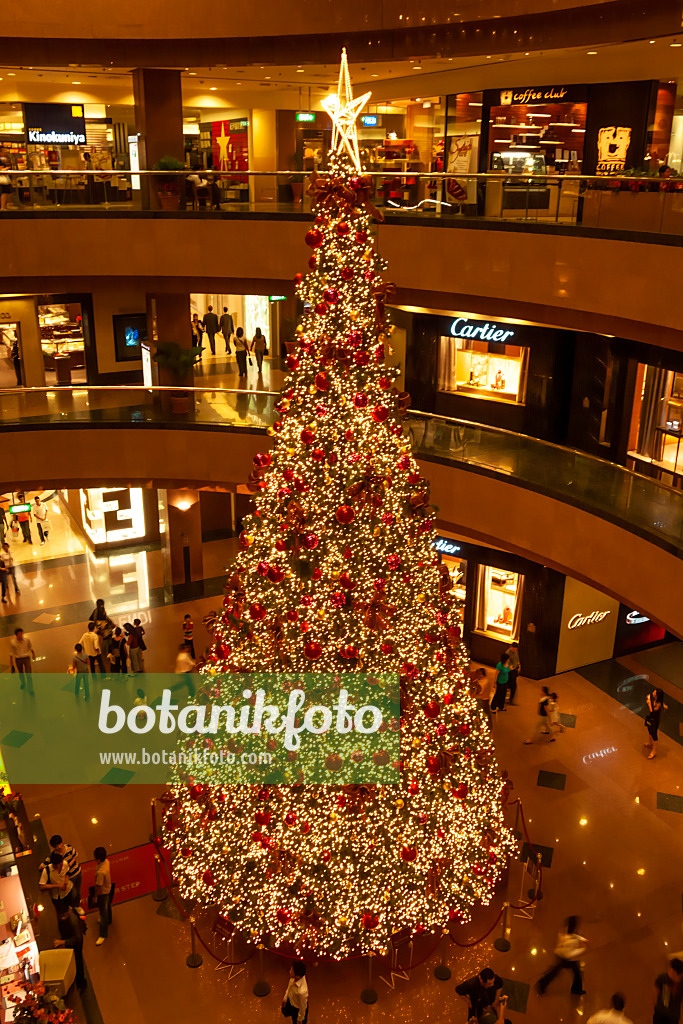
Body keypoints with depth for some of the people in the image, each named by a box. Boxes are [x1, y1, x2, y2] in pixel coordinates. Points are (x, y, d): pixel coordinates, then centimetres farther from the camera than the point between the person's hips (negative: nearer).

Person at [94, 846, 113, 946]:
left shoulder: (100, 872, -42)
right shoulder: (106, 861, -17)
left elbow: (99, 887, -30)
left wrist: (95, 896, -13)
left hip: (103, 892, -8)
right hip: (108, 888, 9)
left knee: (103, 912, 8)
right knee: (107, 905, 32)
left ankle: (103, 935, 25)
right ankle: (108, 921, 59)